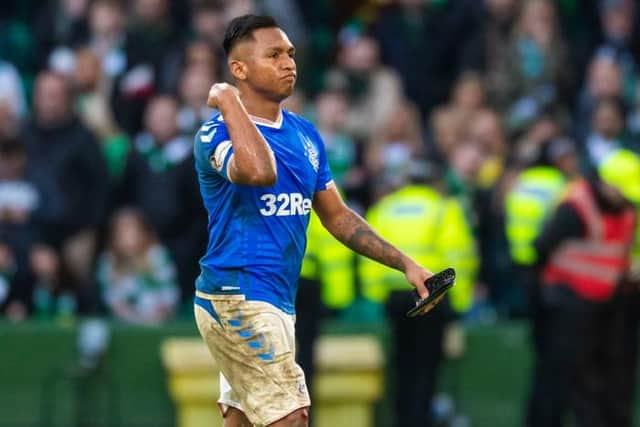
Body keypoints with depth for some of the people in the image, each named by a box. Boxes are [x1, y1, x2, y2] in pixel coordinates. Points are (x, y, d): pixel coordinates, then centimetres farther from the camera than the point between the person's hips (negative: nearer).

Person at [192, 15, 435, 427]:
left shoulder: (305, 134, 12)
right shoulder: (218, 133, -14)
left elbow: (338, 216, 20)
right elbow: (259, 171, -37)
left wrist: (405, 263, 12)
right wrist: (227, 98, -25)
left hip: (276, 302, 9)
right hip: (238, 299, -9)